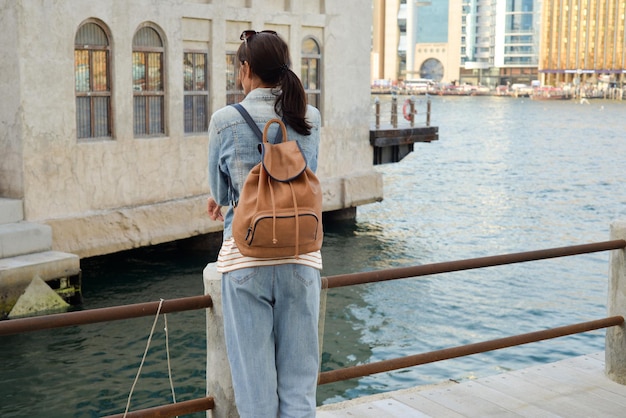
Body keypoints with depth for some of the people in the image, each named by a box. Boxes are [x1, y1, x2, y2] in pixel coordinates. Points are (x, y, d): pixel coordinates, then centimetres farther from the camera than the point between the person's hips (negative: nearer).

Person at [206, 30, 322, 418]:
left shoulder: (225, 121, -7)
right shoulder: (310, 118, 2)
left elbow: (219, 192, 5)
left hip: (245, 258, -2)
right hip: (301, 257, 3)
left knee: (255, 380, 8)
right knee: (299, 380, 10)